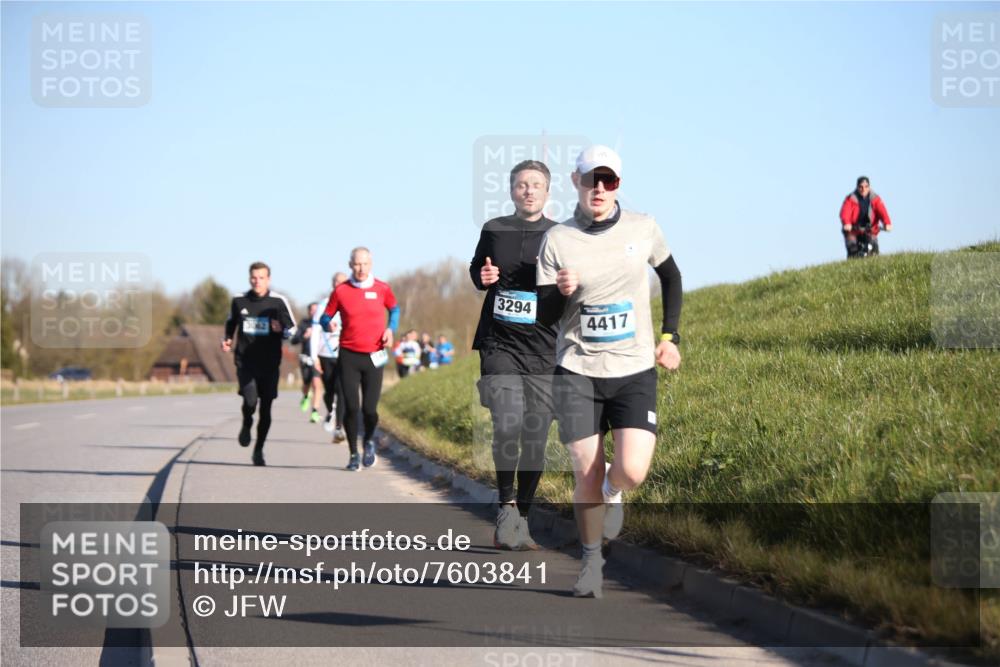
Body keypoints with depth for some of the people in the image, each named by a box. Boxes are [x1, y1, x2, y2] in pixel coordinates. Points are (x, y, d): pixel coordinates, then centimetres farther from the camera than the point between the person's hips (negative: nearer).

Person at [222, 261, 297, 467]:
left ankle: (259, 450, 21)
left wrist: (281, 330, -16)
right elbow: (231, 323, 23)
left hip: (269, 364, 0)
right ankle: (246, 424, 15)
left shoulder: (278, 302, -1)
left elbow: (292, 329, 6)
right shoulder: (239, 301, 4)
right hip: (245, 361, 0)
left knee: (265, 409, 4)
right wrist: (228, 340, 6)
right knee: (250, 401, -19)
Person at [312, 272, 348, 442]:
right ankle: (330, 412, 37)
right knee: (329, 391, 5)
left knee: (342, 390, -15)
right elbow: (315, 332, 3)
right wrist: (314, 356, -3)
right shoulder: (323, 305, 4)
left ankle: (339, 428, -14)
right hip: (326, 356, 1)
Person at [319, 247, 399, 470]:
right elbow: (325, 317, 9)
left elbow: (394, 309, 21)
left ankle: (369, 441, 28)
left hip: (374, 356, 0)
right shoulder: (341, 291, 0)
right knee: (351, 407, -7)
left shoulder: (382, 289, 3)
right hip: (349, 355, 0)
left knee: (369, 409, -5)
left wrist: (390, 328, 2)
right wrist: (328, 325, -15)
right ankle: (353, 454, 12)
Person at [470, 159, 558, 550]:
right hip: (499, 344, 0)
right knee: (508, 425, -19)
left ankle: (521, 521, 14)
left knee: (535, 437, 1)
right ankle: (506, 505, 0)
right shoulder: (494, 230, 9)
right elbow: (475, 269, 25)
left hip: (542, 350, 0)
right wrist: (482, 277, 2)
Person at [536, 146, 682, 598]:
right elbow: (544, 316, -1)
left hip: (635, 371, 1)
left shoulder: (642, 228, 1)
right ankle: (591, 560, 19)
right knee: (586, 475, -3)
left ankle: (612, 492, 23)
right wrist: (560, 292, -23)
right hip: (577, 372, 0)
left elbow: (670, 275, 19)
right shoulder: (558, 239, -3)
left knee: (631, 471, -14)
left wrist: (670, 337, 12)